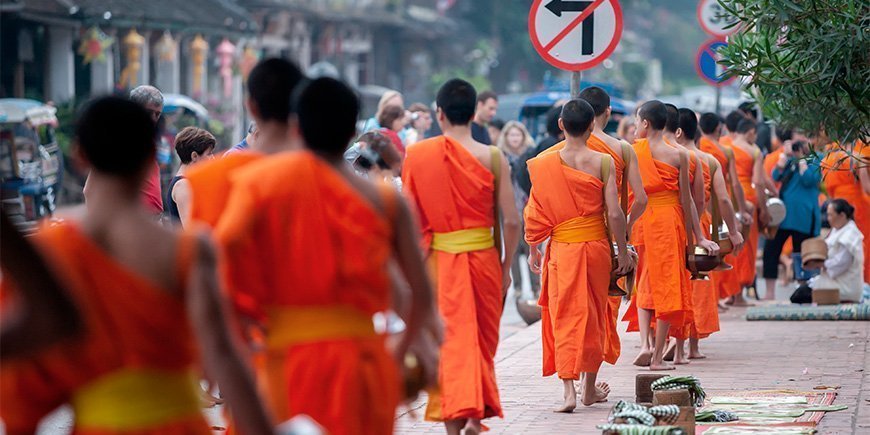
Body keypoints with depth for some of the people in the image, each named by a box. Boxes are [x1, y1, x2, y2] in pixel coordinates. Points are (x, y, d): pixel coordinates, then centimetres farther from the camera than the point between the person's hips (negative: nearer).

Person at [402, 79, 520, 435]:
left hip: (437, 259, 0)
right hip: (482, 258, 0)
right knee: (482, 340, 16)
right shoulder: (492, 158, -5)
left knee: (449, 340, 5)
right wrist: (506, 268, 6)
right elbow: (511, 221, -6)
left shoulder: (416, 155, -2)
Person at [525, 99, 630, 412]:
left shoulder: (545, 163, -4)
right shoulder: (602, 162, -7)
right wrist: (623, 252, 2)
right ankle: (590, 389, 25)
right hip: (595, 245, 0)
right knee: (593, 315, 14)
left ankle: (568, 391, -10)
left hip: (561, 247, 0)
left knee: (564, 316, 2)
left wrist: (534, 249, 12)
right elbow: (614, 213, -8)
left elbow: (535, 212, -1)